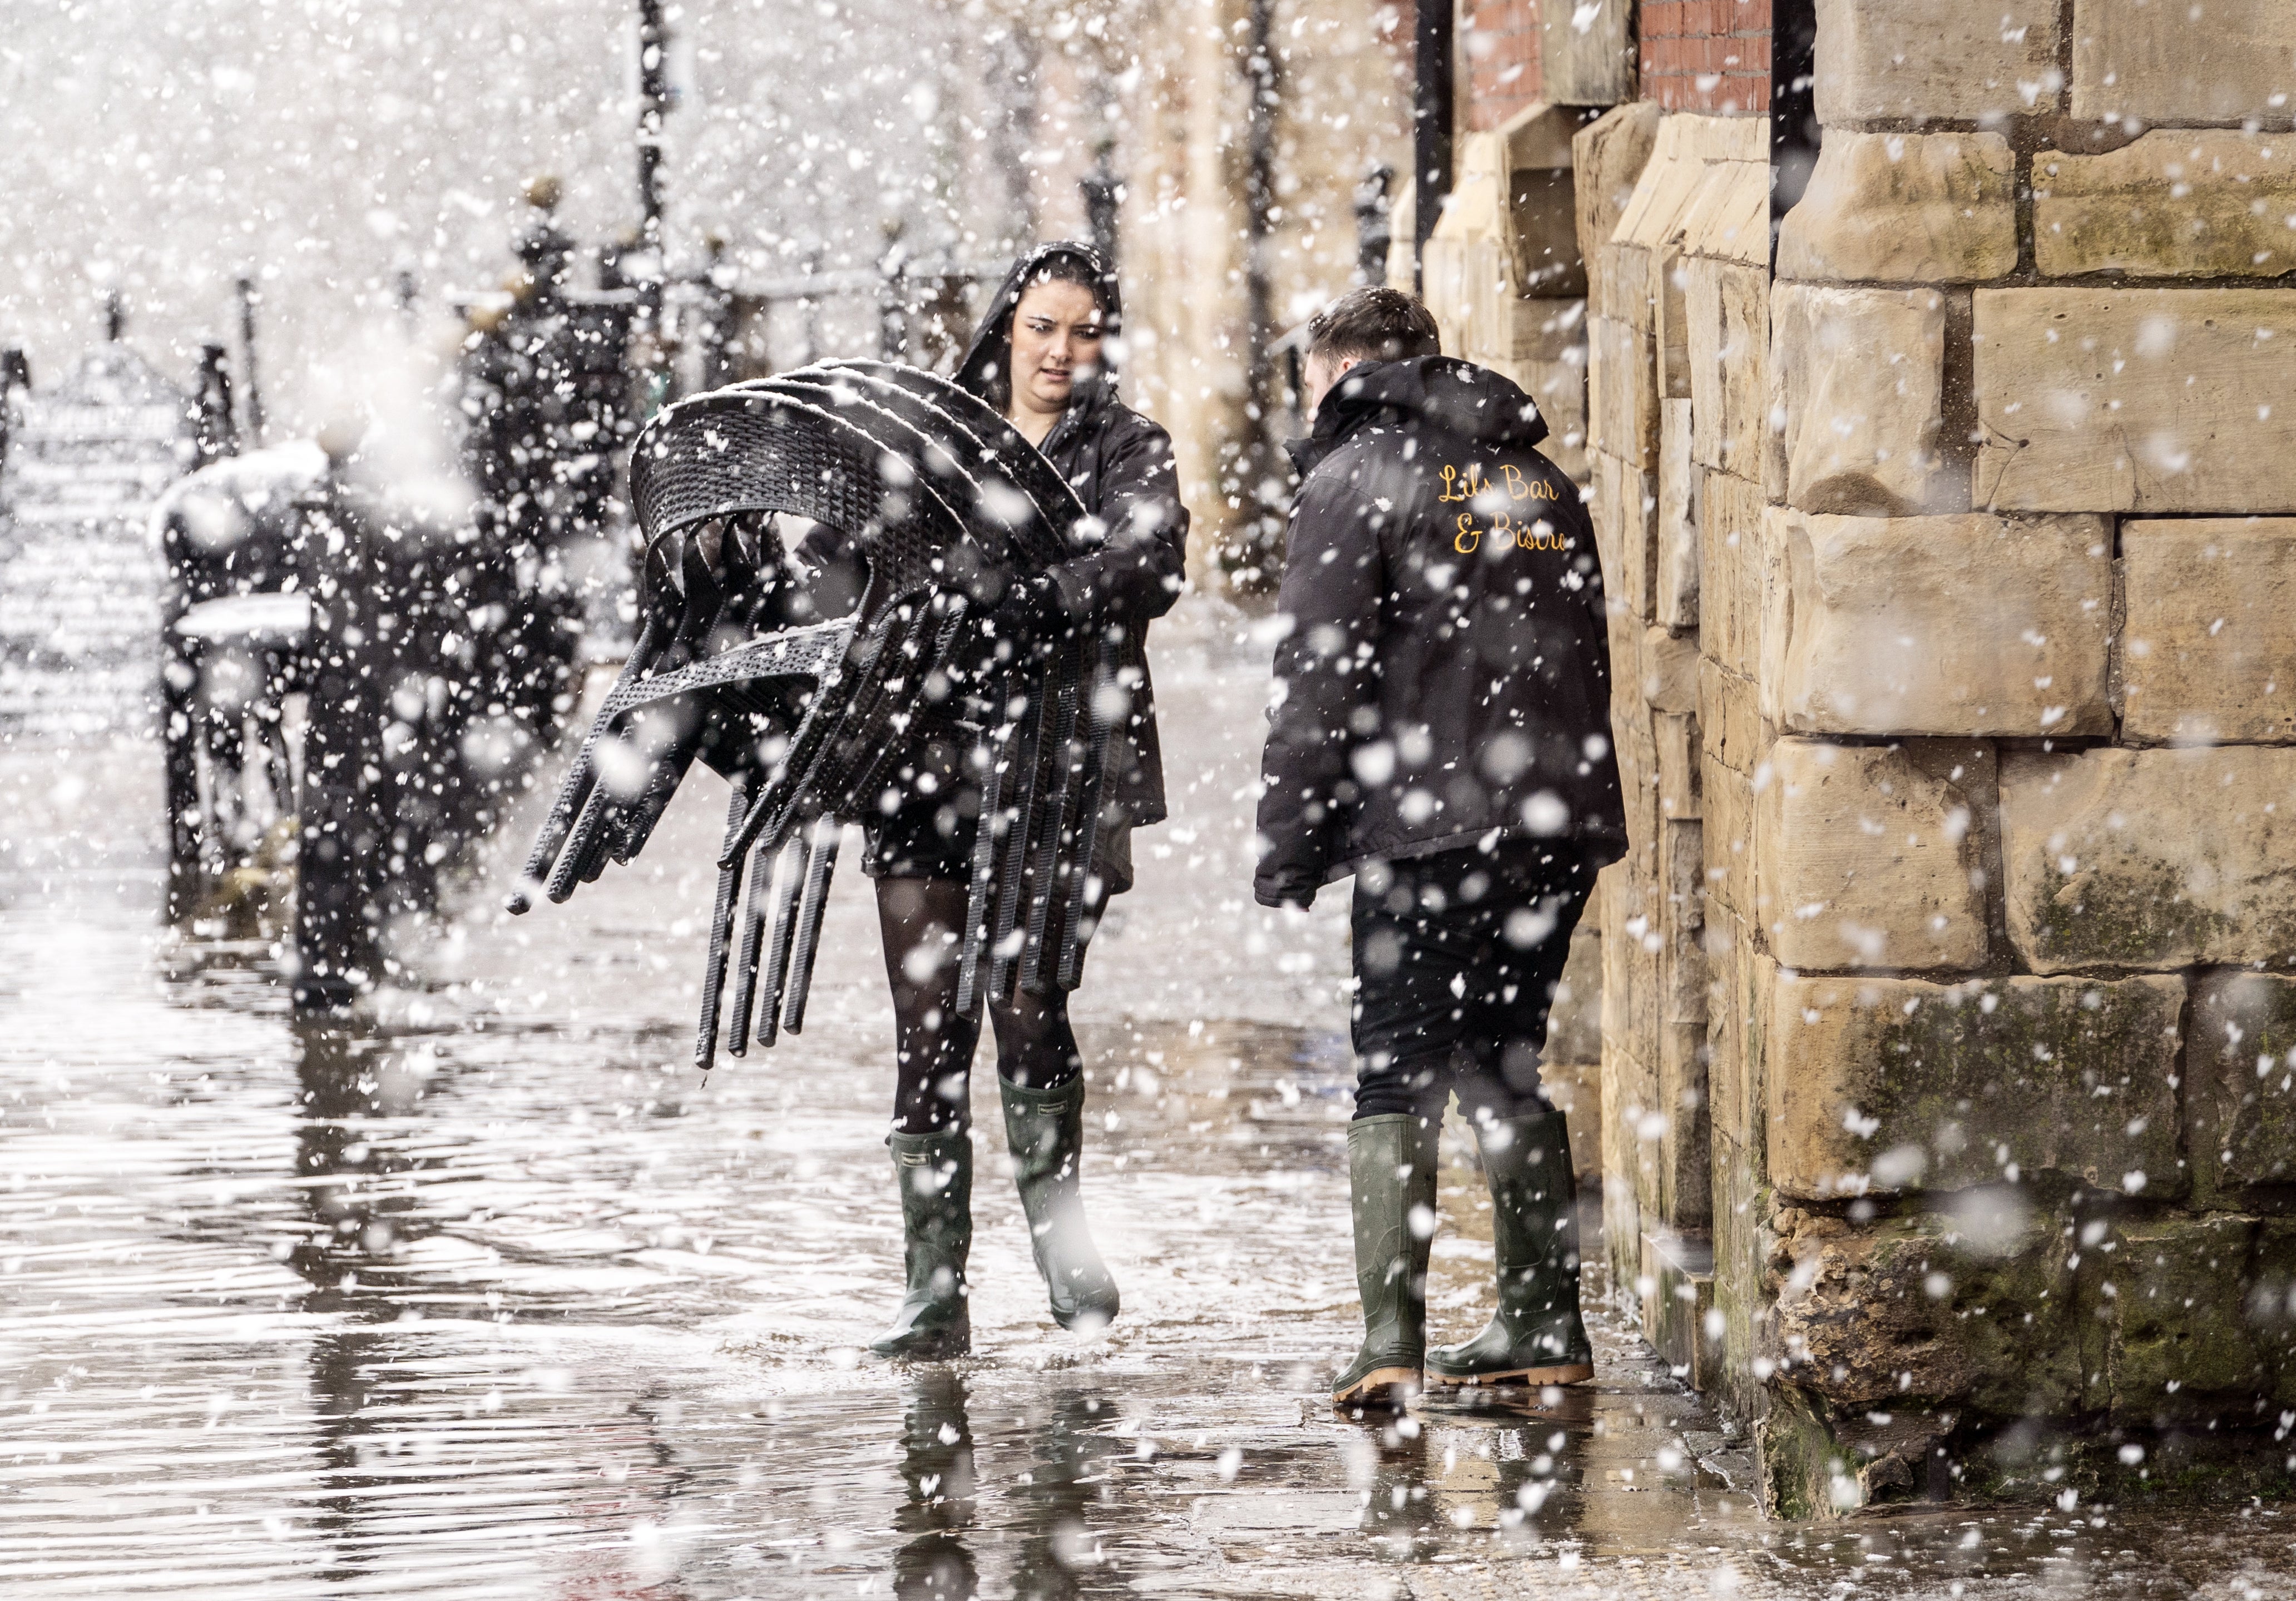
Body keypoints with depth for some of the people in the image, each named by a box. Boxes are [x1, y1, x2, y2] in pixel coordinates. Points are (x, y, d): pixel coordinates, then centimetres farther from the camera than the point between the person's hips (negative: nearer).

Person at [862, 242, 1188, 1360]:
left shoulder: (1127, 449, 6)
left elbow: (1149, 566, -13)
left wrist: (1019, 610, -27)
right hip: (928, 756, 3)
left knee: (1025, 999, -15)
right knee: (929, 1026, -1)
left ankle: (1055, 1213, 9)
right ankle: (934, 1289, 3)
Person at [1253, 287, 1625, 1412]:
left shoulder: (1354, 479, -2)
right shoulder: (1537, 477, 19)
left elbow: (1320, 681, -8)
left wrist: (1287, 847, -5)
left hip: (1428, 825, -6)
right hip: (1562, 823, 6)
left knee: (1396, 1078, -4)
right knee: (1505, 1069, 16)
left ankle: (1391, 1342, -14)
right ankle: (1544, 1329, 17)